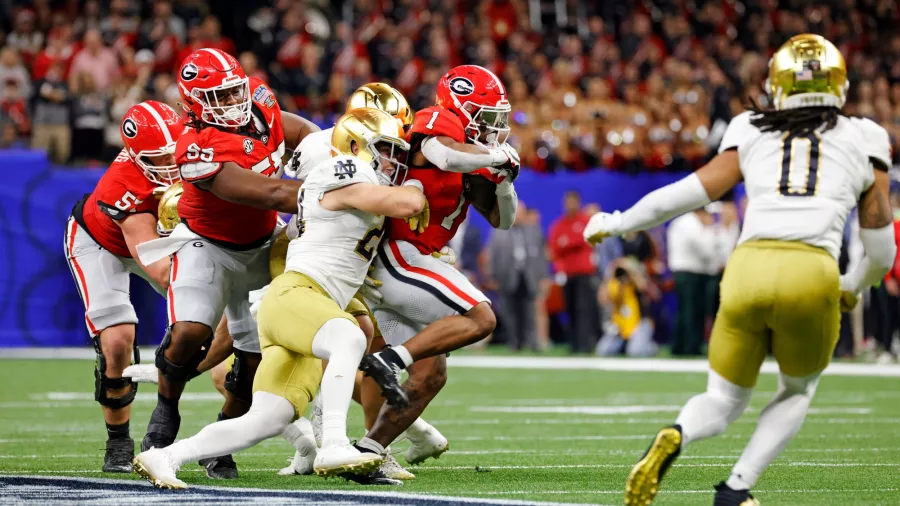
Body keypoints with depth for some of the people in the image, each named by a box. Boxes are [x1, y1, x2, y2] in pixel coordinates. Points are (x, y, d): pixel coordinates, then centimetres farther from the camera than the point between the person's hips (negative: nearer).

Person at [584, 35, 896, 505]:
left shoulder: (752, 132, 20)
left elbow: (696, 189, 12)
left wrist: (617, 223, 23)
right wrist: (852, 287, 40)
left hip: (747, 269, 1)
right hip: (813, 274, -1)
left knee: (724, 401, 19)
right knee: (796, 393, 27)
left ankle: (675, 436, -16)